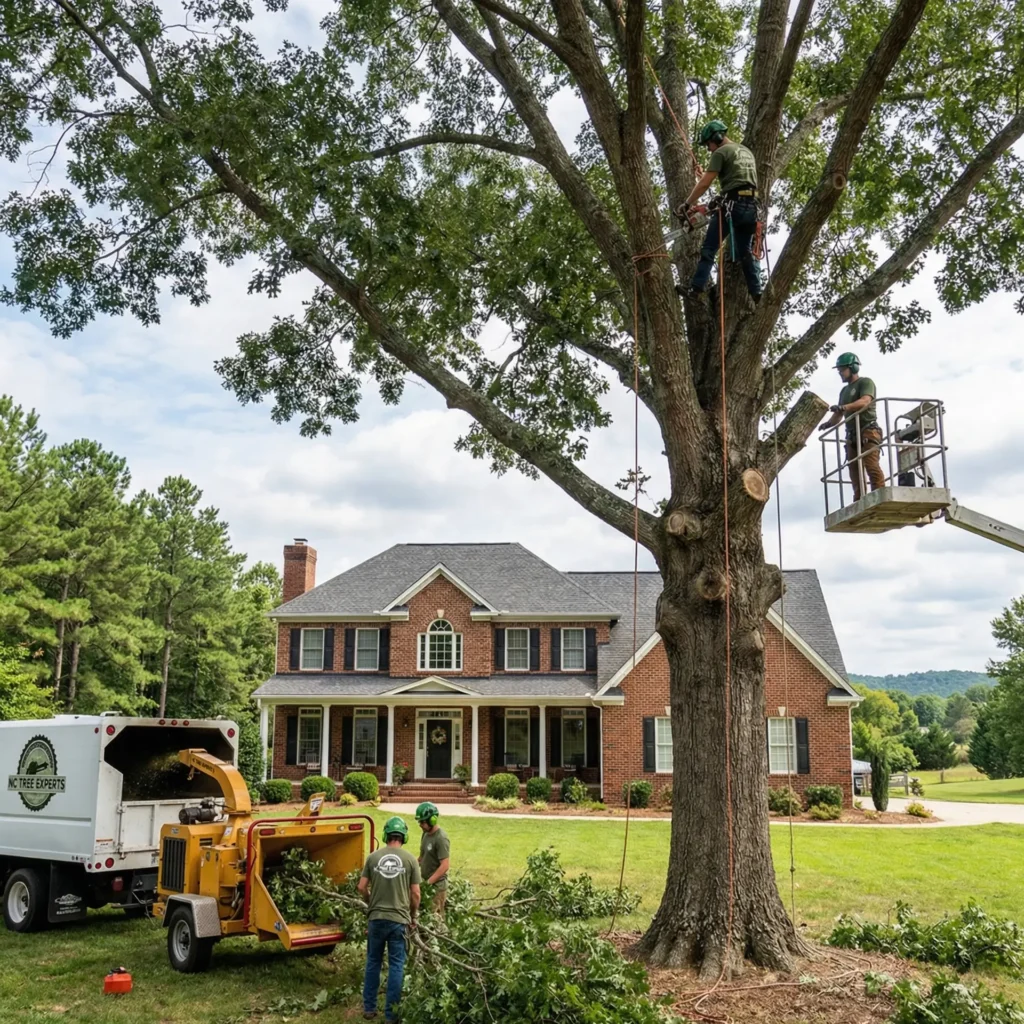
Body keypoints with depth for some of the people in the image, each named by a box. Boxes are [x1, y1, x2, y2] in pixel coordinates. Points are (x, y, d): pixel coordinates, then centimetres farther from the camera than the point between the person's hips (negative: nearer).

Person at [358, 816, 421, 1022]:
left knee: (373, 962, 16)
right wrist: (413, 916, 13)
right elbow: (415, 893, -3)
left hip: (376, 918, 2)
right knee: (396, 966, 7)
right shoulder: (410, 859, -4)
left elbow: (362, 888, 1)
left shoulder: (373, 857, 0)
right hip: (399, 919, -2)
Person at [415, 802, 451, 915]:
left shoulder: (441, 838, -19)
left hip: (436, 886, -8)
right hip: (426, 882, 8)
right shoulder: (426, 834, 7)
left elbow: (444, 866, -22)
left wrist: (428, 882, -22)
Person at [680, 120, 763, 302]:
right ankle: (756, 292, 3)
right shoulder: (747, 152, 26)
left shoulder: (721, 152, 0)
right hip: (751, 206, 8)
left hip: (732, 204, -7)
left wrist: (687, 204, 2)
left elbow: (704, 183, -6)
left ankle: (698, 287, -13)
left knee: (709, 248, -5)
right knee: (746, 251, 11)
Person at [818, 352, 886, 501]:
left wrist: (845, 407, -33)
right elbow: (839, 414, 24)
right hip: (852, 436, 8)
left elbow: (865, 401, -18)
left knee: (872, 466, -21)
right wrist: (828, 423, 2)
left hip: (868, 432, -8)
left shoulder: (865, 382, 2)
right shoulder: (844, 391, 25)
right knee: (855, 473, 1)